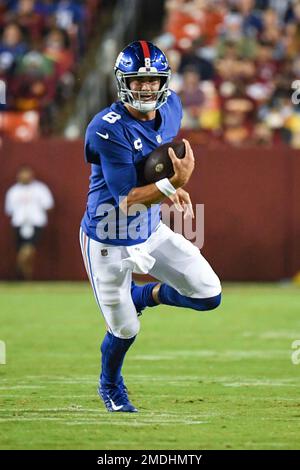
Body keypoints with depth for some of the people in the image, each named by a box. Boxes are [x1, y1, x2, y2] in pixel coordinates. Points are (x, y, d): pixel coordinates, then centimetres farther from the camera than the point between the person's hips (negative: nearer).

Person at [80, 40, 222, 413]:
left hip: (151, 232, 6)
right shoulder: (108, 129, -28)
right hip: (109, 244, -6)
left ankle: (143, 295, 27)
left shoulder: (170, 108, -6)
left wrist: (175, 187, 1)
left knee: (209, 295, -1)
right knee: (124, 330, 7)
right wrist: (174, 183, -36)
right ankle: (110, 386, 41)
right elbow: (127, 198, -27)